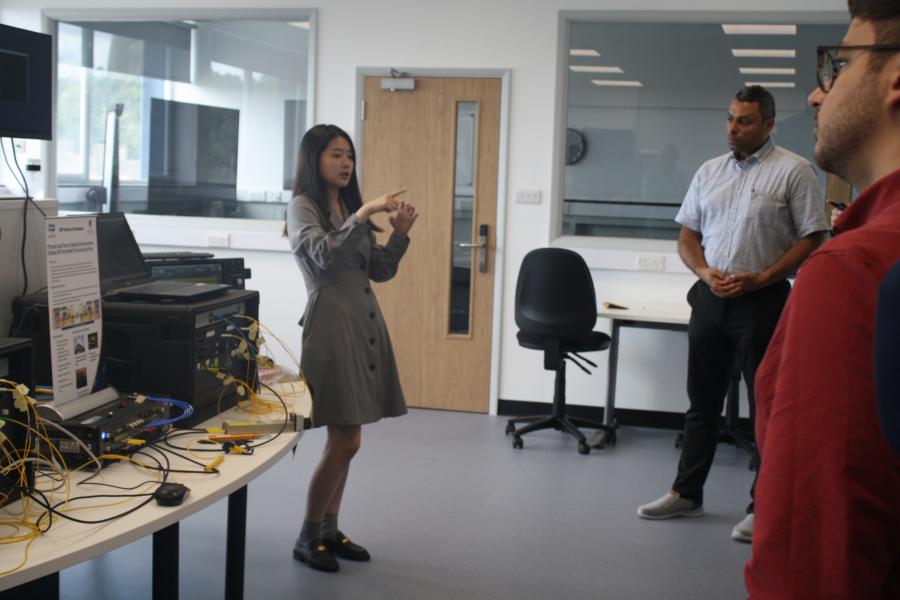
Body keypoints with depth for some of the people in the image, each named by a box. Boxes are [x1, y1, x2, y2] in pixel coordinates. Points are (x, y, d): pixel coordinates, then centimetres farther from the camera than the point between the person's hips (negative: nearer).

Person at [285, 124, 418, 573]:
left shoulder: (349, 207, 18)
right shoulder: (302, 207, -3)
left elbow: (380, 271, 15)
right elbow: (326, 255, -20)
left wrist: (400, 233, -1)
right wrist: (364, 215, -27)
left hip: (365, 323, 8)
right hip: (333, 322, -8)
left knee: (344, 439, 11)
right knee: (345, 441, -9)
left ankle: (330, 530, 21)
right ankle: (307, 538, 4)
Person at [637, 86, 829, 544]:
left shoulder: (793, 171, -5)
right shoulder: (709, 171, 11)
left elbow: (812, 239, -7)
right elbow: (687, 234, 14)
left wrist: (760, 278, -16)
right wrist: (705, 272, -6)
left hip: (762, 301, -5)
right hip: (710, 297, 5)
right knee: (702, 401, 13)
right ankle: (686, 493, 24)